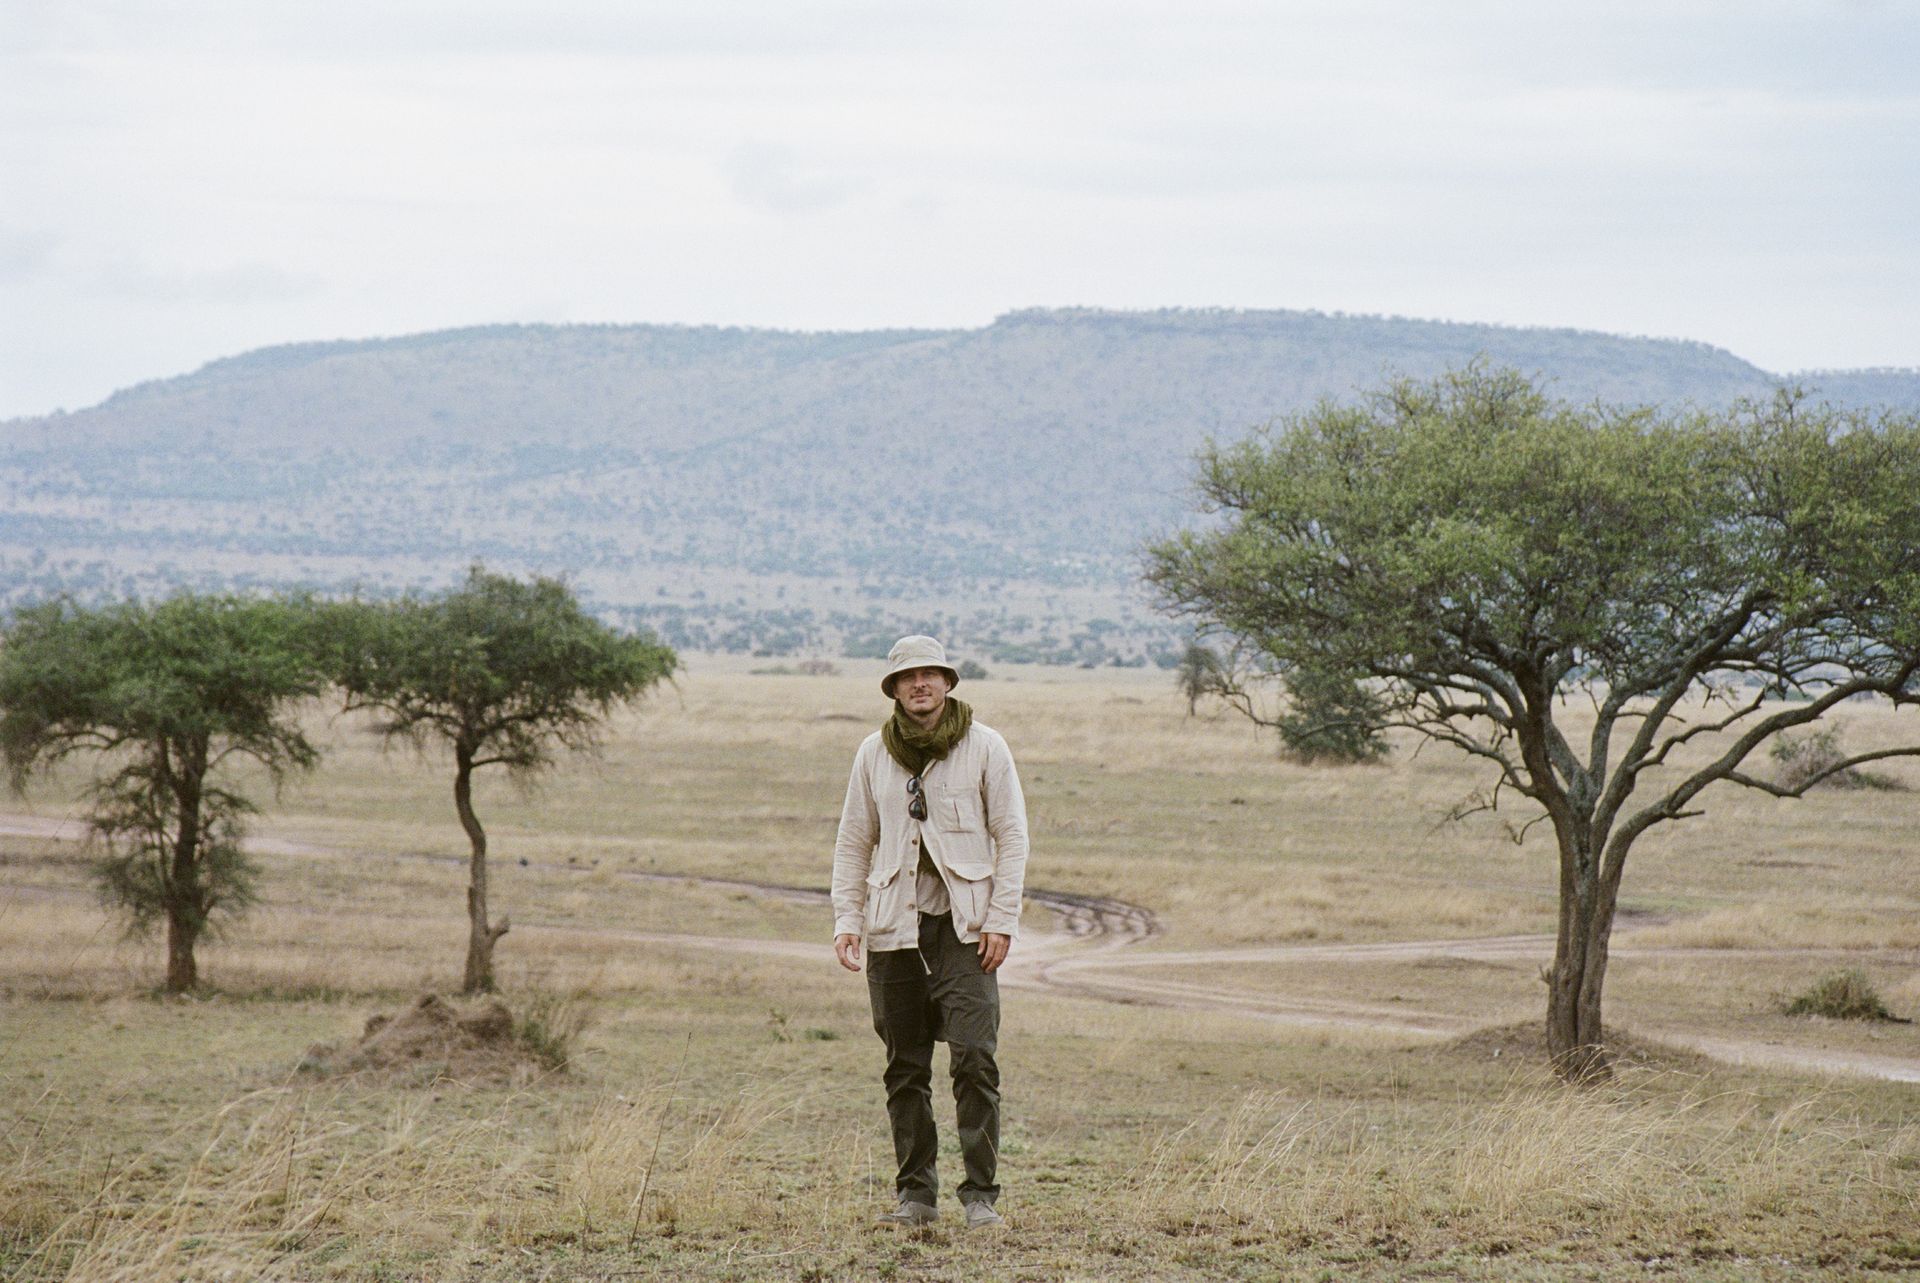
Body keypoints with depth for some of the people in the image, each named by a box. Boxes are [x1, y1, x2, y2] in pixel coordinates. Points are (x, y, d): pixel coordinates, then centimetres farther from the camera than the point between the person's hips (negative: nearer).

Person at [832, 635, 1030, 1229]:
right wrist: (847, 919, 3)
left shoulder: (984, 747, 1)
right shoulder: (873, 754, 8)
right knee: (905, 1068, 5)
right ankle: (916, 1194, 13)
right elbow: (853, 843, 14)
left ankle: (980, 1193, -7)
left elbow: (1011, 836, 1)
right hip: (894, 928, 3)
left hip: (964, 925, -3)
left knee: (974, 1059, -12)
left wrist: (1001, 920, -7)